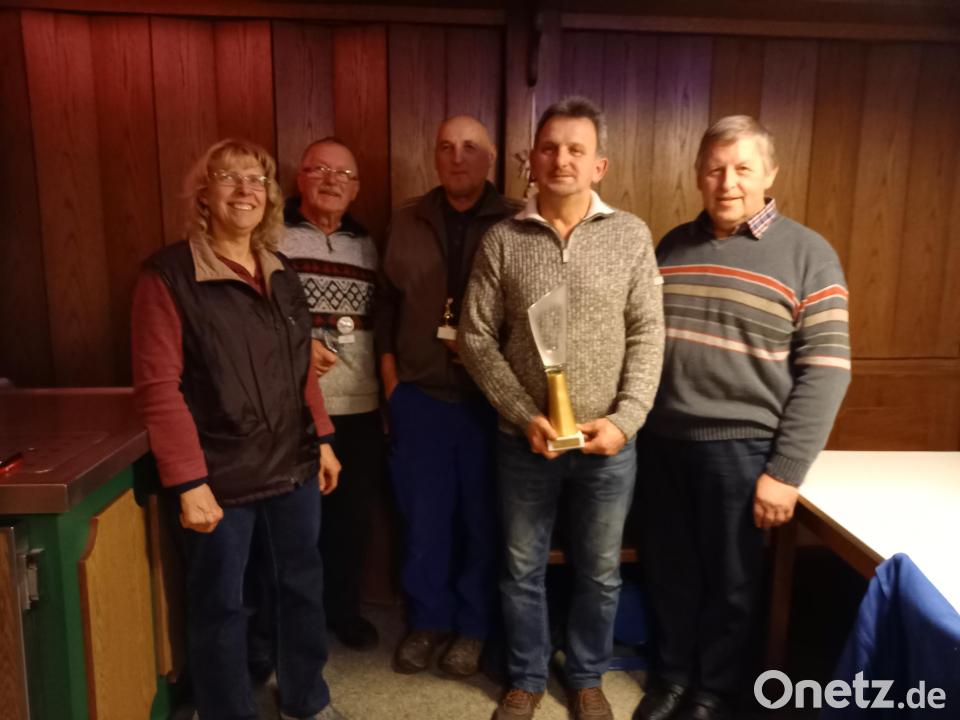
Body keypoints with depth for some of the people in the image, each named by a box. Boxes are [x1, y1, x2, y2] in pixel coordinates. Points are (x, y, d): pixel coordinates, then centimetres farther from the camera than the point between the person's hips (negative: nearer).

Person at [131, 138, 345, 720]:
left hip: (295, 467, 6)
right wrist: (188, 481, -17)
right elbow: (157, 386, -14)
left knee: (303, 585, 17)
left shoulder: (281, 274, 8)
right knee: (220, 604, 11)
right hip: (223, 476, -6)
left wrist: (322, 439, 11)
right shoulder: (168, 275, -11)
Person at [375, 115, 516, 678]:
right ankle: (427, 619, 31)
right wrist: (389, 369, 5)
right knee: (425, 516, 12)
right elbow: (389, 299, 11)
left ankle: (473, 625, 29)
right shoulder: (408, 222, 7)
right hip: (420, 394, 3)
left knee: (483, 517, 10)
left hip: (490, 396, -2)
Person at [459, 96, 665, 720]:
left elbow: (648, 333, -2)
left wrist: (625, 419, -12)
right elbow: (477, 338, -3)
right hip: (526, 442, 0)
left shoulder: (631, 235, -1)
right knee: (523, 569, 15)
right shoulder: (503, 240, -2)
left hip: (608, 444, 1)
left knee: (600, 573, 16)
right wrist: (524, 416, -12)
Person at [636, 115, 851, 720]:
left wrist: (786, 470, -12)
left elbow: (825, 370, -9)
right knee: (670, 571, 15)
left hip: (742, 447, -3)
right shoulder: (671, 246, 7)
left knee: (731, 581, 13)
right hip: (664, 440, 4)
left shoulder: (808, 254, -5)